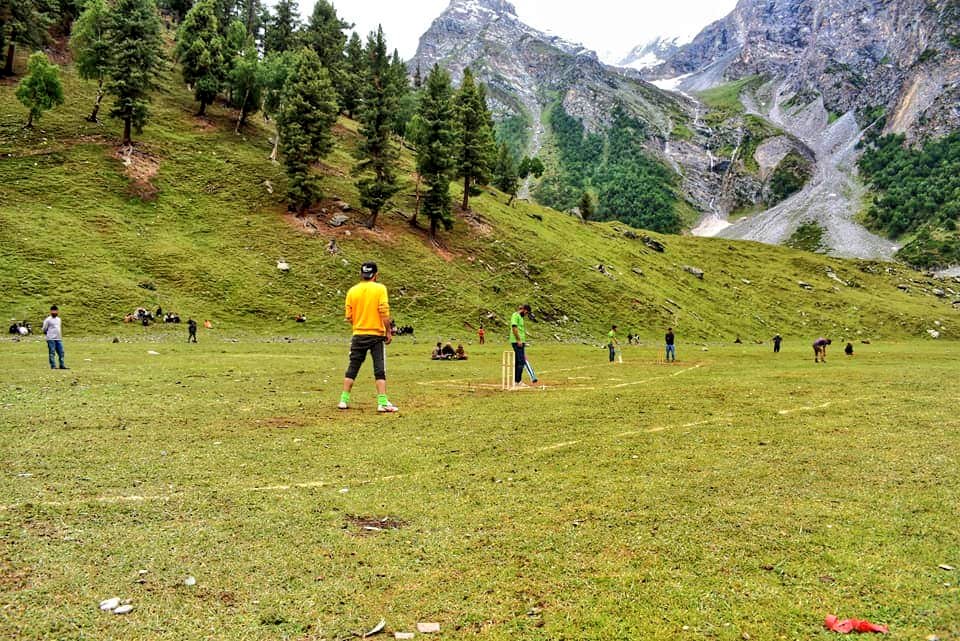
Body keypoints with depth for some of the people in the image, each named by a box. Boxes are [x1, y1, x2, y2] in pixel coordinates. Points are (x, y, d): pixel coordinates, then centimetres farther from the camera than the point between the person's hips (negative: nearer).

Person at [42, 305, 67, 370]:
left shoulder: (59, 319, 15)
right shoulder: (48, 320, -5)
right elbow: (44, 330, -3)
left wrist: (61, 336, 14)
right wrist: (48, 335, 3)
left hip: (59, 339, 6)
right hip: (51, 339, -6)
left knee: (61, 352, 3)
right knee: (52, 352, -4)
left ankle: (62, 365, 8)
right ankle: (53, 366, -1)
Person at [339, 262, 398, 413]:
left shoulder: (352, 291, 3)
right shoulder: (380, 289, -6)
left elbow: (348, 316, 4)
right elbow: (384, 313, -12)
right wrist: (389, 331, -4)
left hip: (358, 335, 3)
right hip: (377, 334, -3)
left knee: (352, 368, 11)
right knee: (380, 370, 0)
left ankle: (344, 400, 14)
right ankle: (382, 402, -4)